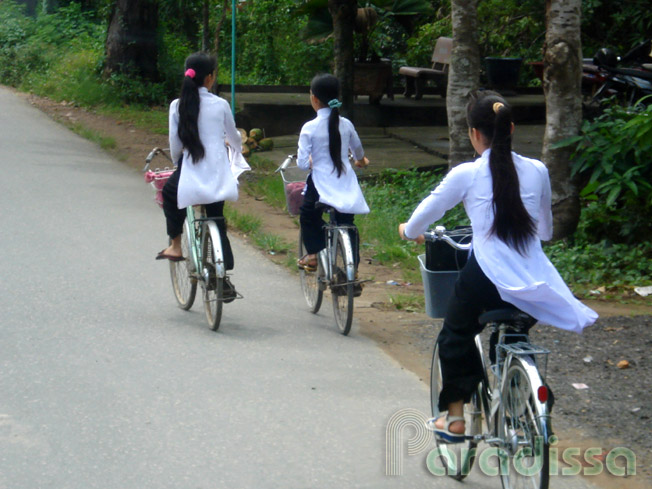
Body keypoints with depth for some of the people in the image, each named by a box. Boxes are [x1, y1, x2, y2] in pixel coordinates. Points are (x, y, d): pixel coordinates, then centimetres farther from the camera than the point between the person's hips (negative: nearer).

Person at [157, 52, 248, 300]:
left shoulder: (178, 106, -3)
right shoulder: (220, 105, -1)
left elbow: (175, 146, 0)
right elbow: (234, 137, 15)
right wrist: (237, 145, 39)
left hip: (190, 173, -1)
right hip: (218, 175, 1)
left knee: (169, 193, 30)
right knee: (217, 223, 14)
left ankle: (175, 245, 22)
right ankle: (224, 279, 10)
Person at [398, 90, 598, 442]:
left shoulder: (467, 175, -5)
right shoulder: (537, 171, 5)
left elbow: (430, 210, 11)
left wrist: (409, 231, 33)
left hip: (485, 278, -3)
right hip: (533, 283, 3)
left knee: (455, 337, 21)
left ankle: (454, 416, 23)